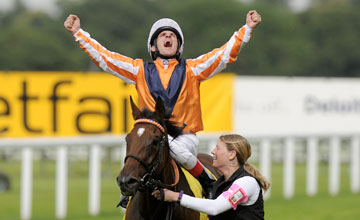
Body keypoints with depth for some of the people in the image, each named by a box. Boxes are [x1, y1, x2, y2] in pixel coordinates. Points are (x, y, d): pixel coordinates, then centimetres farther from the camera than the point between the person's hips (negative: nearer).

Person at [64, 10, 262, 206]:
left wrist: (247, 29, -4)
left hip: (185, 137, -2)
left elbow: (225, 54, 6)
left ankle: (207, 182, -11)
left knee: (176, 147, -35)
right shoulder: (140, 70, 14)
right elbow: (104, 57, 11)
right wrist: (78, 33, 5)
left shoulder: (191, 70, 12)